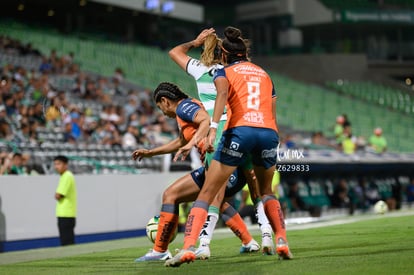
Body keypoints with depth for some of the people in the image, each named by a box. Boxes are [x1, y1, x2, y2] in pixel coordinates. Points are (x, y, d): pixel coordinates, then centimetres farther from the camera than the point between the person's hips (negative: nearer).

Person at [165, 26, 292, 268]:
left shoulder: (225, 72, 14)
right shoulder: (264, 74, 26)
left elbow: (222, 93, -11)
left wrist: (213, 128, -22)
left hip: (240, 131, -4)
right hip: (269, 132, 4)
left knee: (207, 194, 2)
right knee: (266, 192, 28)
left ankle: (188, 248, -11)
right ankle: (282, 242, 15)